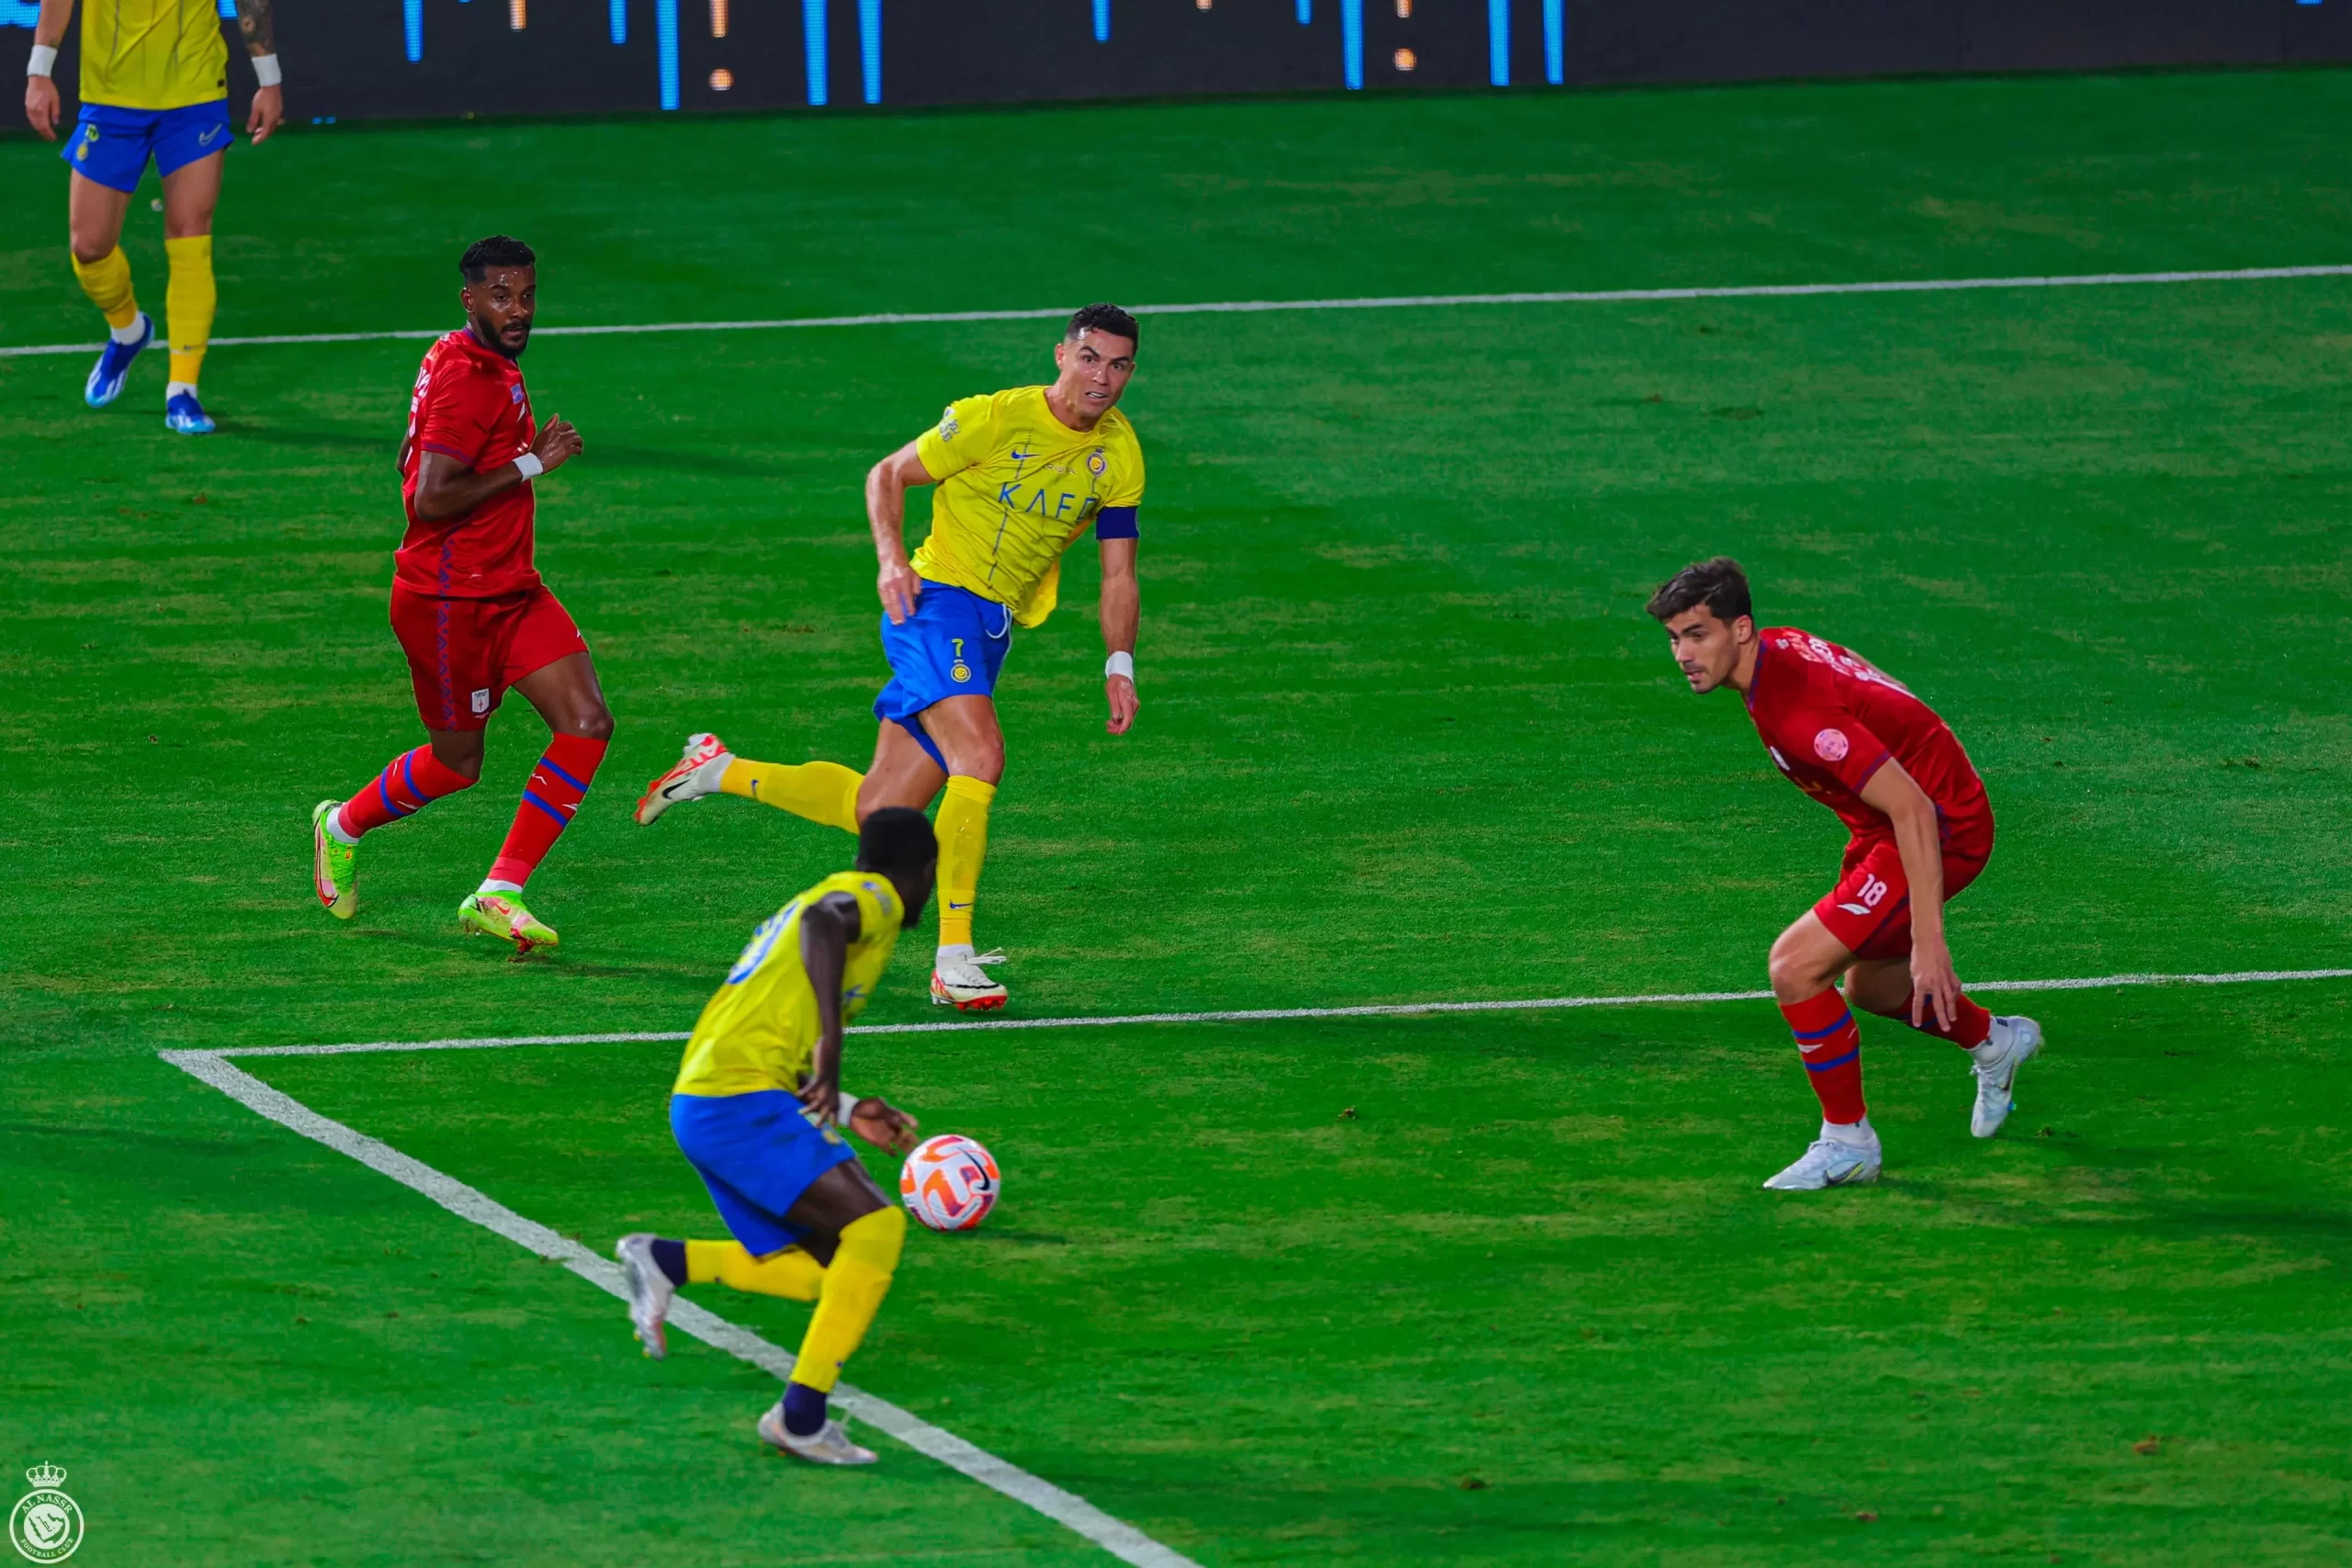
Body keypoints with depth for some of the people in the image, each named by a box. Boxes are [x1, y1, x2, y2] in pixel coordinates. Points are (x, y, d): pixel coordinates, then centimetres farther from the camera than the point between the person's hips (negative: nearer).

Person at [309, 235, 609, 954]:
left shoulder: (483, 365, 10)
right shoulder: (469, 380, -21)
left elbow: (410, 462, 22)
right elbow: (430, 497, -29)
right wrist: (530, 465, -22)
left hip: (510, 590, 9)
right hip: (449, 598, -9)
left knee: (588, 723, -6)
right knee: (457, 764, 7)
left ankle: (498, 895, -3)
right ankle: (343, 826, 37)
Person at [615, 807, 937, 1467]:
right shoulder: (874, 896, 0)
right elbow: (825, 922, -26)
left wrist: (847, 1111, 33)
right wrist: (829, 1047, -33)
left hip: (700, 1106, 9)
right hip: (742, 1100, -9)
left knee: (830, 1272, 7)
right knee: (876, 1227, -15)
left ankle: (668, 1262, -2)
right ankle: (802, 1415, -16)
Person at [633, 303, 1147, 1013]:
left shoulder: (1119, 453, 5)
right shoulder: (994, 418, -11)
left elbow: (1118, 575, 10)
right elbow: (887, 475, -2)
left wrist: (1119, 665, -3)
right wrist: (892, 560, -18)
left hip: (993, 629, 6)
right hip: (937, 604, -6)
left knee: (876, 811, 4)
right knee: (979, 754, -29)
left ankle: (719, 771, 26)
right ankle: (953, 958, -28)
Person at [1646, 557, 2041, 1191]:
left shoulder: (1798, 710, -33)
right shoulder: (1780, 644, -5)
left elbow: (1913, 812, -35)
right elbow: (1861, 675, 17)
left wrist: (1928, 941, -36)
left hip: (1940, 830, -10)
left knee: (1795, 967, -20)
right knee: (1870, 987, 27)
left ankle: (1847, 1140, -4)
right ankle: (1996, 1043, 55)